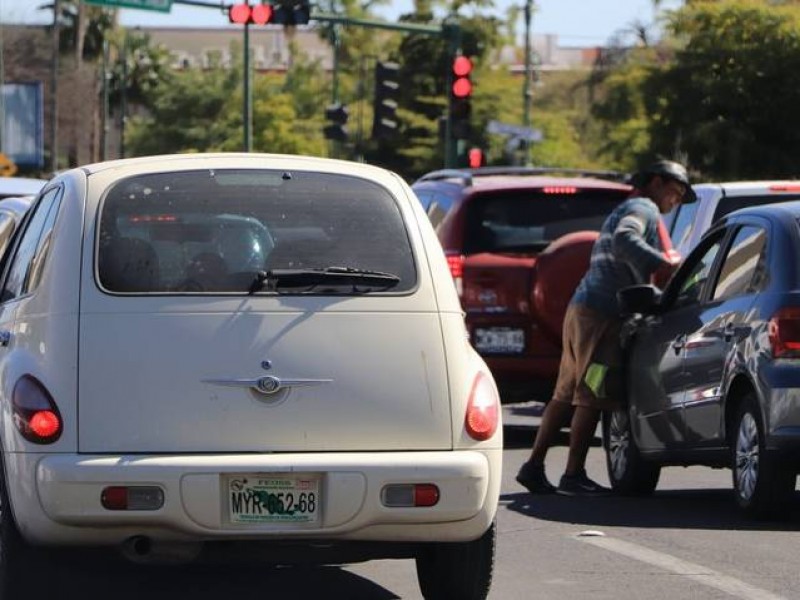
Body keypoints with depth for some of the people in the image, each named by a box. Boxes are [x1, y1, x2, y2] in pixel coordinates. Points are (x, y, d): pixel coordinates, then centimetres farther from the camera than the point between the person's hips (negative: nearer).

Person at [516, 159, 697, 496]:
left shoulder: (622, 211, 28)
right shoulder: (643, 209, -5)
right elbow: (624, 240, -24)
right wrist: (662, 263, -30)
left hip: (582, 308, 10)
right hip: (601, 314, -10)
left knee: (566, 394, 11)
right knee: (592, 397, -9)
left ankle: (534, 466, 12)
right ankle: (573, 476, -10)